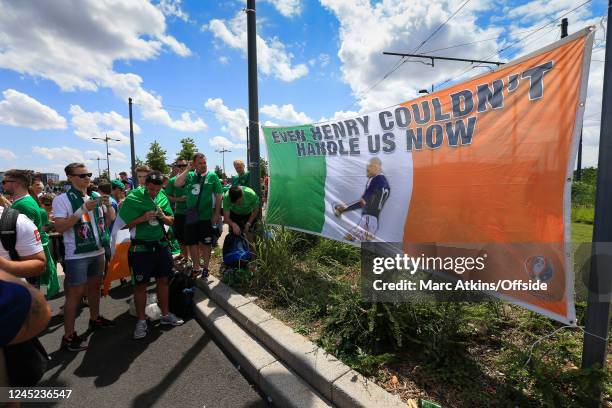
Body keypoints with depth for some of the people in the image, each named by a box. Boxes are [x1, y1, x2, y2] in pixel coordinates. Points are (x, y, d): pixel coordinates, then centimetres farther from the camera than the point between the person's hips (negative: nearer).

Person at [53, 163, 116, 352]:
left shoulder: (95, 196, 5)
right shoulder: (62, 199, -10)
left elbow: (111, 218, 10)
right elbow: (59, 227, -17)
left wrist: (109, 204, -9)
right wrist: (83, 210, -25)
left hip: (98, 251, 6)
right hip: (77, 255, -5)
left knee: (94, 286, 18)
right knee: (75, 293, 0)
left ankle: (95, 318, 35)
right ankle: (68, 336, 11)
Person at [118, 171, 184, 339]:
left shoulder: (163, 198, 3)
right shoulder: (132, 198, -9)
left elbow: (171, 221, 9)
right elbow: (124, 224, -7)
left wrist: (163, 216, -13)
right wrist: (143, 218, -22)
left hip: (161, 245, 4)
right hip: (141, 248, -4)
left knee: (163, 280, 14)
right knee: (140, 285, 5)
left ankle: (165, 314, 30)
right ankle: (141, 321, 22)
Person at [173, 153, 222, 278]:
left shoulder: (212, 176, -3)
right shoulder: (189, 176, 6)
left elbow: (219, 195, -4)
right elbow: (176, 184, -10)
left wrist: (217, 213, -8)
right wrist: (187, 169, -9)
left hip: (206, 216, -3)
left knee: (206, 243, 8)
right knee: (192, 243, 12)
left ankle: (205, 268, 24)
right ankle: (196, 267, 29)